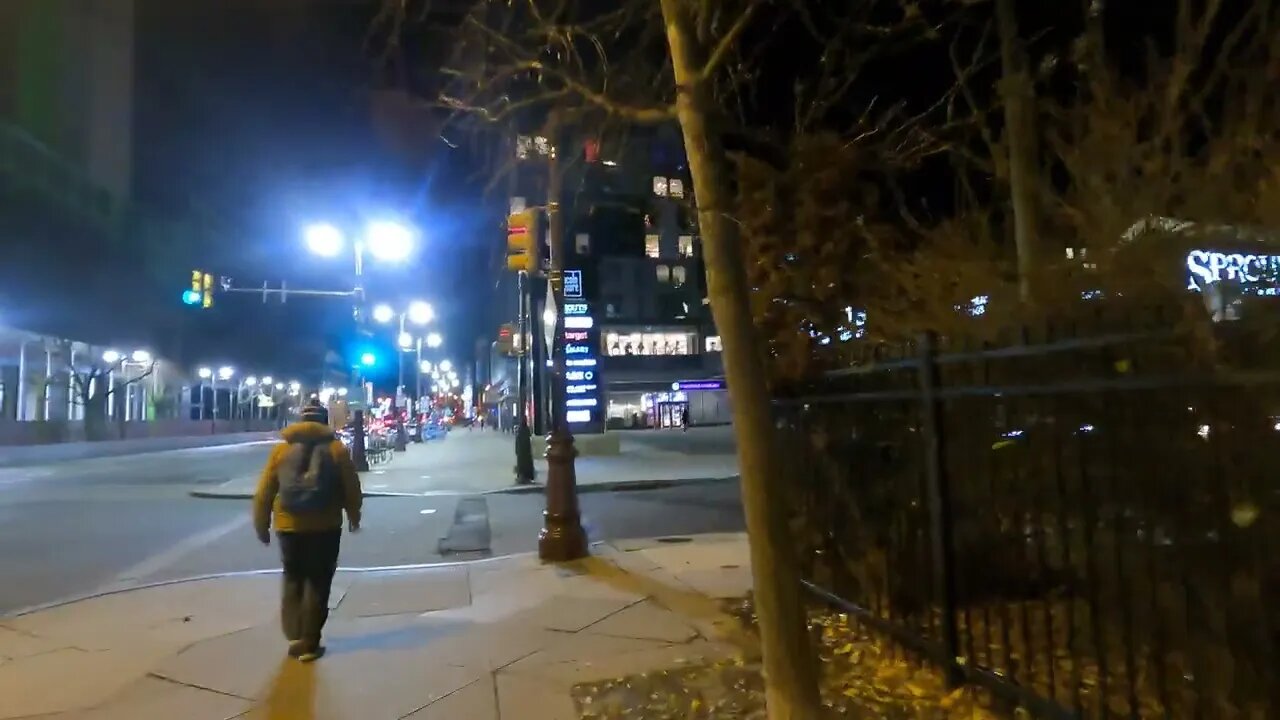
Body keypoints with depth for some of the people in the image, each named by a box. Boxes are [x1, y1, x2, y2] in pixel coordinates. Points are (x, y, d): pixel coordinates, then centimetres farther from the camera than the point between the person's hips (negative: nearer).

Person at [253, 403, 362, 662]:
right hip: (324, 527, -2)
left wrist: (261, 525, 13)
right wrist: (354, 517, 16)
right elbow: (352, 489, 1)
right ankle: (309, 644, 8)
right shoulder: (337, 449, -1)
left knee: (293, 581, 18)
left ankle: (294, 637, 17)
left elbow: (264, 493, 3)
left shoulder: (281, 449, 4)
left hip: (289, 526, 2)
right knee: (317, 584, 6)